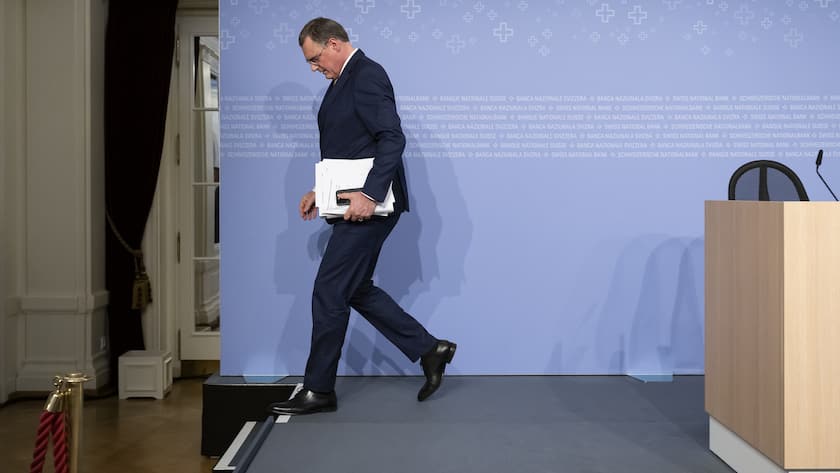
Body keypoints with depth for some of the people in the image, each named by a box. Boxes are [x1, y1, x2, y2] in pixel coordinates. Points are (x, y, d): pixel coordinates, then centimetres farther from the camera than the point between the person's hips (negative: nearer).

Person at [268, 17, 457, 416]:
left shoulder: (366, 75, -12)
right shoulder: (345, 79, 19)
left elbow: (392, 138, -22)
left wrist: (370, 195, -28)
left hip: (367, 207, -10)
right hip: (354, 204, 10)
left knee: (329, 293, -4)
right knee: (357, 290, 14)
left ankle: (318, 390, 8)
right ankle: (429, 350, 21)